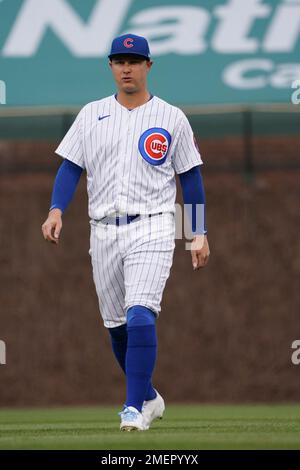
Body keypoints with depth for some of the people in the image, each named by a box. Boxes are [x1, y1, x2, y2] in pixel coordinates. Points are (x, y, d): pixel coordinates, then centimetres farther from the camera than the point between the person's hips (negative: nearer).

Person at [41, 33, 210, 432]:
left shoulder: (172, 118, 4)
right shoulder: (91, 115, 10)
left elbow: (190, 176, 7)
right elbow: (71, 167, 5)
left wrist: (200, 234, 3)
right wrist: (56, 211, -12)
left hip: (152, 229, -4)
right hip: (104, 232, 4)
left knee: (140, 316, -20)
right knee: (116, 325, 9)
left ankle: (134, 408, -19)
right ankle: (149, 398, 27)